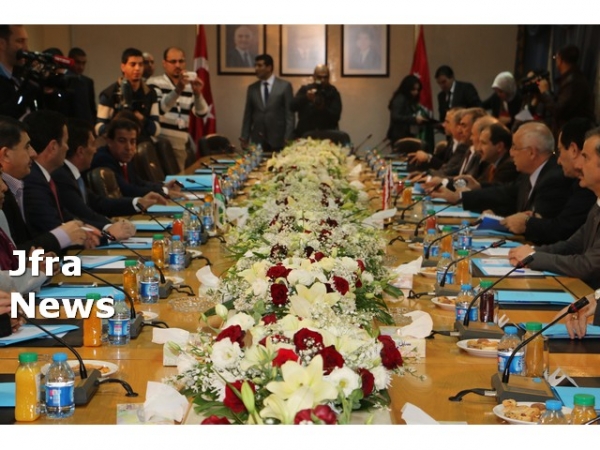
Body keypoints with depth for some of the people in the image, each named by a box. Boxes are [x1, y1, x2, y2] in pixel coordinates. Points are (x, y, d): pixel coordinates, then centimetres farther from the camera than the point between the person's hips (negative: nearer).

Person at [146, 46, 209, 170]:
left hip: (182, 145, 5)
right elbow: (158, 109, -18)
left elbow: (202, 112, 2)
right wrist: (178, 90, -30)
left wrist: (198, 93, -16)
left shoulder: (189, 86, 12)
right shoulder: (154, 83, -1)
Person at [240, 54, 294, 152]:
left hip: (278, 140, -3)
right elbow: (248, 115, 12)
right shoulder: (252, 88, 11)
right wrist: (245, 138, 4)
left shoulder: (284, 86, 1)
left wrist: (288, 138, -9)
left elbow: (289, 114, -2)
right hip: (257, 140, 3)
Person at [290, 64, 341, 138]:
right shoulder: (305, 89, 7)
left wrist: (323, 109, -24)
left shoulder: (333, 92, 3)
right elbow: (292, 107, -6)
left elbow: (336, 116, -6)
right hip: (305, 134, 1)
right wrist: (305, 97, -22)